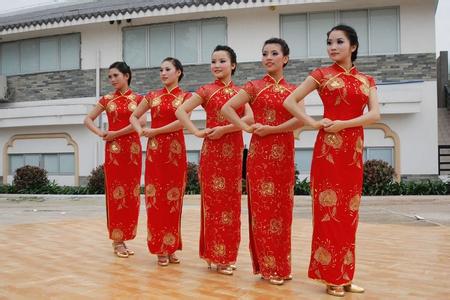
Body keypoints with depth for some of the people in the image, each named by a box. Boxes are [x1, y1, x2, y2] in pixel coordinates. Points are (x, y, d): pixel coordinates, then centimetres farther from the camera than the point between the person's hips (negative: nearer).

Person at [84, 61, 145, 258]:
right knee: (115, 191, 0)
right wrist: (100, 133, -5)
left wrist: (116, 133, -13)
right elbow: (88, 119, 11)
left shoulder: (138, 99, 4)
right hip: (113, 149, 0)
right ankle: (117, 240, 7)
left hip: (132, 148, 0)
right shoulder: (107, 99, 8)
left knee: (131, 192, 3)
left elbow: (141, 122, -11)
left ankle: (123, 237, 14)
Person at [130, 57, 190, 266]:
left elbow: (182, 122, -13)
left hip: (176, 150, -2)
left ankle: (171, 246, 14)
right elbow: (133, 116, 18)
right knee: (156, 197, 1)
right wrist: (140, 131, -1)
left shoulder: (185, 97, 3)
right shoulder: (152, 96, 11)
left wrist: (155, 131, -12)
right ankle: (160, 248, 9)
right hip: (155, 150, 2)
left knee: (173, 198, 3)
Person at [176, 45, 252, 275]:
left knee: (231, 200, 7)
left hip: (234, 150, 3)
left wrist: (224, 129, -16)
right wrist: (197, 132, -13)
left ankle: (227, 254, 18)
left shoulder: (240, 92, 10)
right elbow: (180, 111, -5)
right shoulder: (207, 90, 2)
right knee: (215, 200, -2)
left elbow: (249, 118, -6)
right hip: (213, 150, -3)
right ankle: (217, 256, 6)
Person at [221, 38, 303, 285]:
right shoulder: (254, 86, 4)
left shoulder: (293, 90, 10)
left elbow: (300, 119, -7)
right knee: (263, 206, -1)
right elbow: (226, 108, -2)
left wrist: (272, 129, -15)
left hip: (284, 152, 3)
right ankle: (268, 266, 8)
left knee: (282, 207, 6)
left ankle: (281, 264, 17)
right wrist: (247, 128, -10)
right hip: (260, 152, -2)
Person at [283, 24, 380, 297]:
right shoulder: (322, 75, 4)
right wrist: (313, 123, -9)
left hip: (354, 148, 4)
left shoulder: (366, 80, 12)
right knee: (329, 210, -3)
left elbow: (375, 114, -2)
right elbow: (290, 102, 0)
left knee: (348, 212, 7)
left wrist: (344, 124, -15)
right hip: (329, 147, -3)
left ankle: (344, 274, 18)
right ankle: (331, 276, 7)